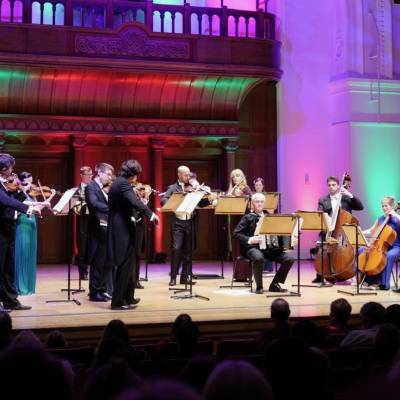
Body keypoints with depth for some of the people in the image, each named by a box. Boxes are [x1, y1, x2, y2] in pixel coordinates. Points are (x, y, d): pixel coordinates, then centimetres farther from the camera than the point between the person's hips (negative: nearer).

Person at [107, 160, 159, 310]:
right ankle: (117, 301, 1)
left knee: (127, 265, 18)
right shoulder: (123, 184, -16)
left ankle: (128, 297, 27)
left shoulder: (117, 183, 15)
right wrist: (151, 214, -25)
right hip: (123, 230, -10)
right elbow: (134, 202, -30)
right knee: (125, 266, -3)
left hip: (119, 229, 10)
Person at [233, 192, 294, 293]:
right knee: (259, 258, -40)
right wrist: (249, 240, -18)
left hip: (270, 248, 5)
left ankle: (275, 284, -1)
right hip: (253, 248, -5)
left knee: (289, 259, -15)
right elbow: (236, 234, -4)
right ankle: (259, 286, -19)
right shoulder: (248, 217, 3)